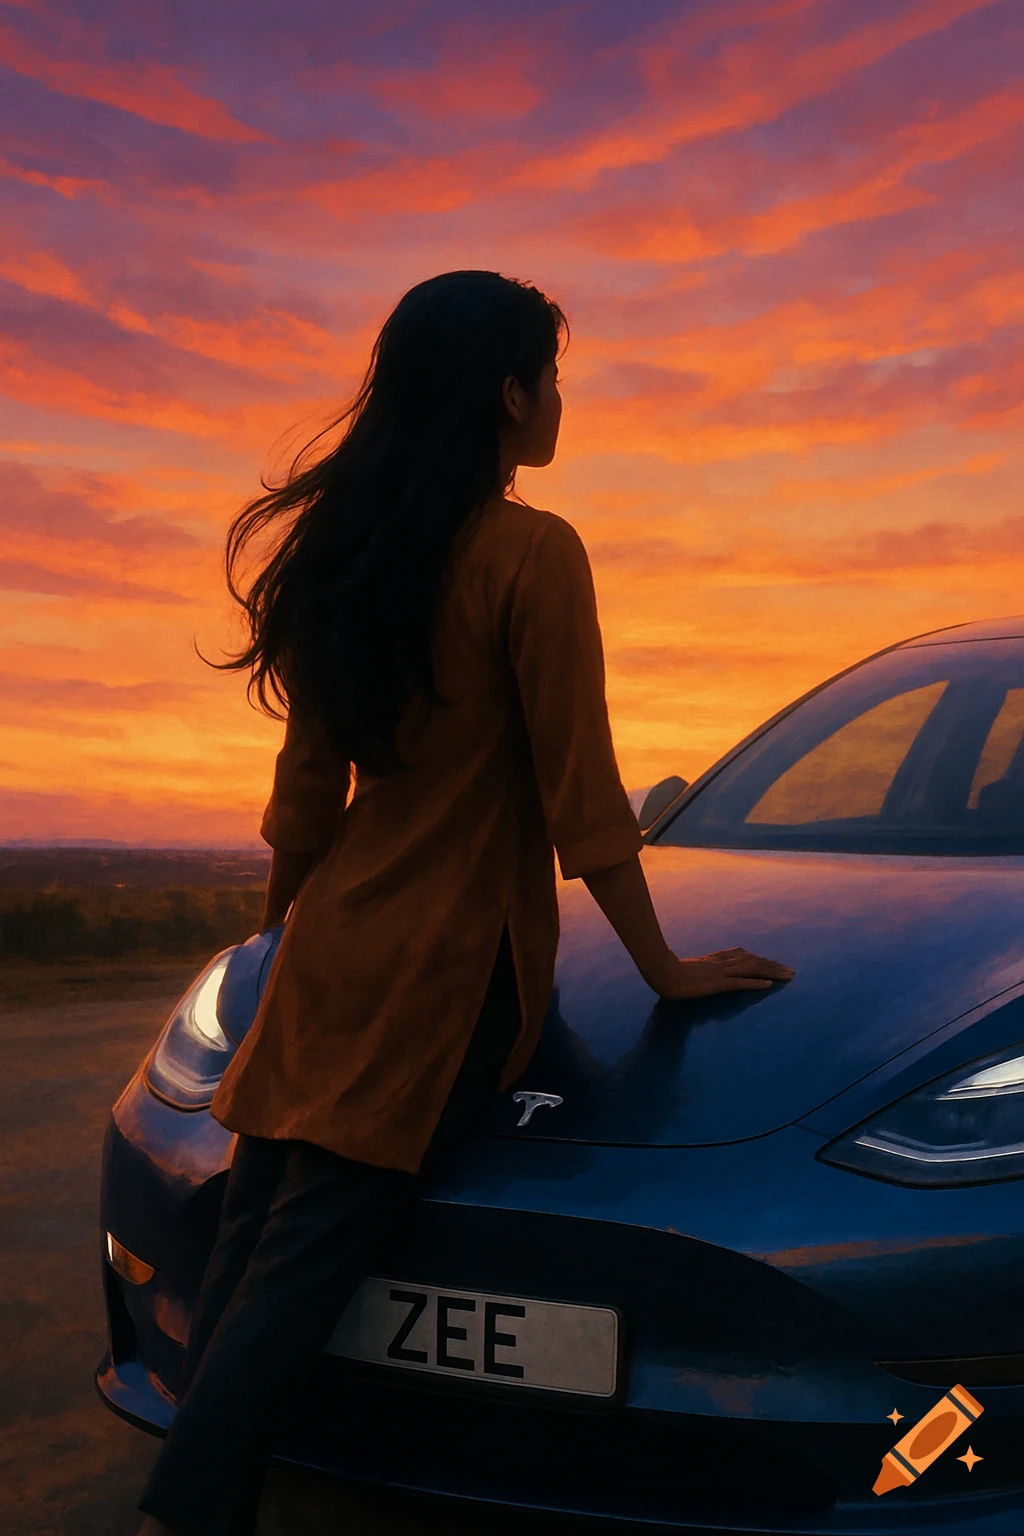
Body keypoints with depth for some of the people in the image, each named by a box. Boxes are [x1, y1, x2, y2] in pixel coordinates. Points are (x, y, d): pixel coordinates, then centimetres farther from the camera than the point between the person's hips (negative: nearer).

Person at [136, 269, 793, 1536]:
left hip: (328, 953, 7)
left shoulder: (344, 553, 10)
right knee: (303, 1269, -4)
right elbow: (579, 798, -10)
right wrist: (662, 967, 0)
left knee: (246, 1254, 8)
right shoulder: (531, 554, -11)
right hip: (444, 969, -7)